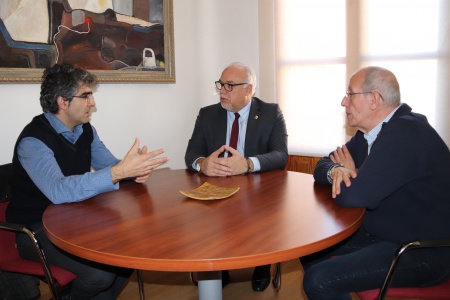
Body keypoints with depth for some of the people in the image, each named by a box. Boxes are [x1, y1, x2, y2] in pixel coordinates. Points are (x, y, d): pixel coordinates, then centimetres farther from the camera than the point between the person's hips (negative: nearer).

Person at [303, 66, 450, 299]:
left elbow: (354, 196, -30)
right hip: (382, 234, 9)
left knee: (319, 281, -22)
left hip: (425, 251, -9)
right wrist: (336, 171, -14)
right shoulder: (369, 133, 5)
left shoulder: (406, 132, -25)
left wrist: (348, 174, -7)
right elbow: (323, 166, 10)